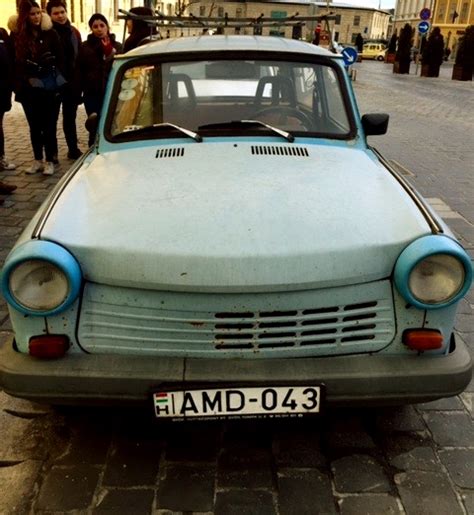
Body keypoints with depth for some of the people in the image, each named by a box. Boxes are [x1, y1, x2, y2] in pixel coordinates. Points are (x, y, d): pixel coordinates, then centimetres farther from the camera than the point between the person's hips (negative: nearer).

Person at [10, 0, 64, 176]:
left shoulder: (50, 33, -2)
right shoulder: (17, 35, 2)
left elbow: (60, 60, 0)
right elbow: (15, 63, 5)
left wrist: (56, 80, -7)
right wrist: (19, 84, -2)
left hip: (50, 89, -2)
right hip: (29, 90, 2)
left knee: (49, 126, 2)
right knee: (34, 127, 11)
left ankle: (50, 161, 11)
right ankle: (38, 160, 21)